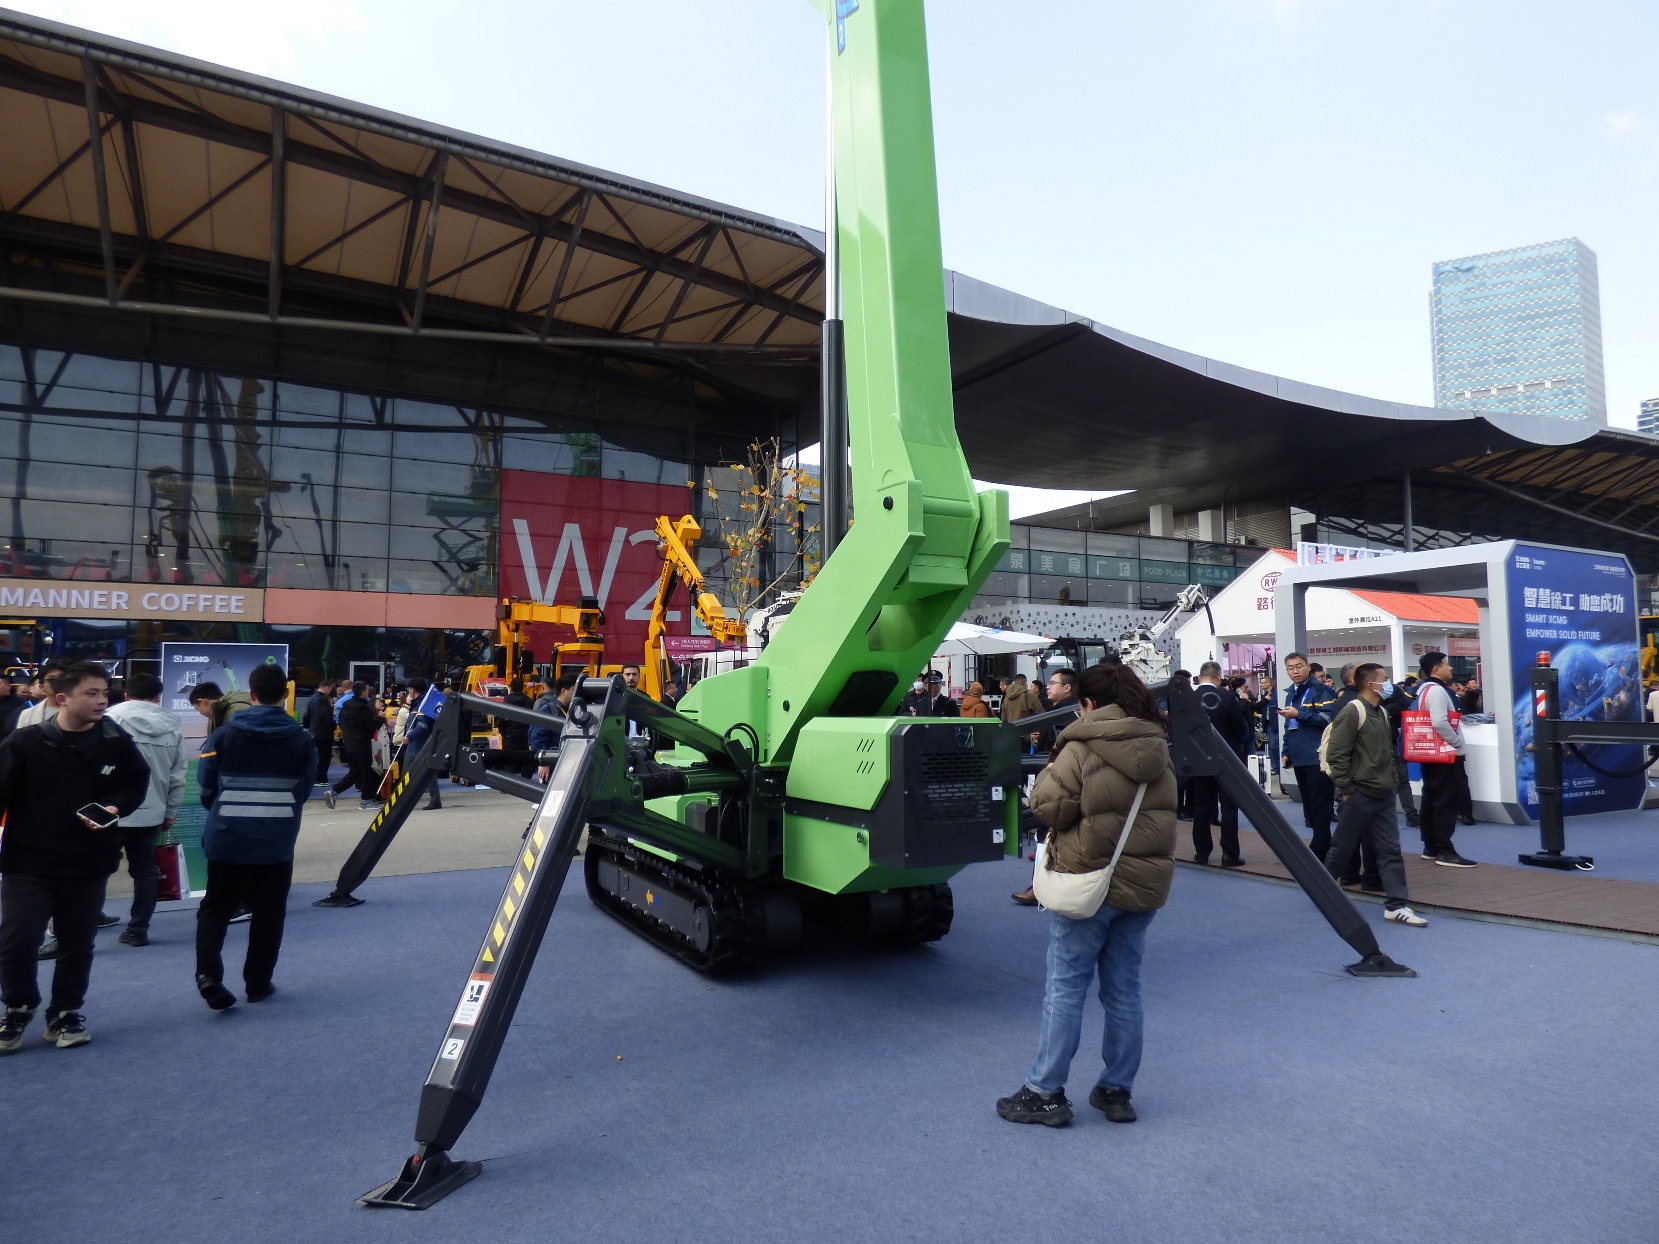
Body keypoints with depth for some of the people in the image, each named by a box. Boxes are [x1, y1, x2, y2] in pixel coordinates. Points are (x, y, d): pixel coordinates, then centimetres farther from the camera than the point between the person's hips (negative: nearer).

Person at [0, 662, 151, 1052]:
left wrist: (114, 806, -13)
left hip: (89, 864, 2)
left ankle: (66, 1013, 31)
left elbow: (136, 784, 7)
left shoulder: (117, 743, -4)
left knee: (77, 945, 12)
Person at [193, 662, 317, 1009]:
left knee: (215, 906, 16)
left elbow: (205, 785, 2)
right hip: (276, 840, 0)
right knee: (268, 912, 12)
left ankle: (207, 973, -2)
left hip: (227, 836, 0)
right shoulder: (301, 740, -5)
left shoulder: (224, 734, -6)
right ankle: (258, 984, 18)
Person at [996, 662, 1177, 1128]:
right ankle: (1118, 1090, 23)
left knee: (1065, 987, 2)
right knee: (1124, 989, 14)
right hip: (1145, 882, 6)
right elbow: (1163, 815, 14)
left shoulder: (1081, 747, -14)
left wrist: (1052, 771, 1)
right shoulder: (1158, 750, 7)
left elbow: (1049, 806, -16)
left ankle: (1045, 1093, 9)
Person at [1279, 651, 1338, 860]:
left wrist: (1299, 714, -19)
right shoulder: (1290, 693, 18)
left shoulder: (1321, 690, -7)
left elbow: (1327, 719, -18)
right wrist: (1287, 751, 20)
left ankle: (1318, 850, -1)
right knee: (1309, 806, 12)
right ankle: (1322, 847, 20)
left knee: (1320, 807, -5)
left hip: (1317, 757, -8)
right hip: (1300, 758, 8)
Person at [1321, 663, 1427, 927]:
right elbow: (1336, 755, -18)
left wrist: (1392, 781, 14)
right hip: (1360, 795, -7)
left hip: (1384, 795, 8)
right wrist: (1346, 789, -16)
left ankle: (1396, 905, 6)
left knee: (1390, 849, 4)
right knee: (1343, 847, 5)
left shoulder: (1382, 712, 13)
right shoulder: (1351, 712, -14)